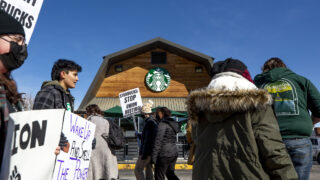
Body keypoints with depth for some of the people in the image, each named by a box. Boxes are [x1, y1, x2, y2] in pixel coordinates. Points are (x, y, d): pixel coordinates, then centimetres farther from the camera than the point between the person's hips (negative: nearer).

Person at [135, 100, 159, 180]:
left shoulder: (149, 122, -18)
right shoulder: (154, 121, 12)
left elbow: (148, 139, -22)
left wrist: (144, 153, -20)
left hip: (147, 151, -10)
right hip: (151, 151, 10)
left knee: (138, 170, -3)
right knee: (149, 169, 13)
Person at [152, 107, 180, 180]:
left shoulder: (162, 124, -14)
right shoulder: (173, 124, 13)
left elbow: (158, 141, -19)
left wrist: (154, 156, -16)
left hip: (164, 154, -9)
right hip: (174, 152, 9)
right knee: (170, 174, 21)